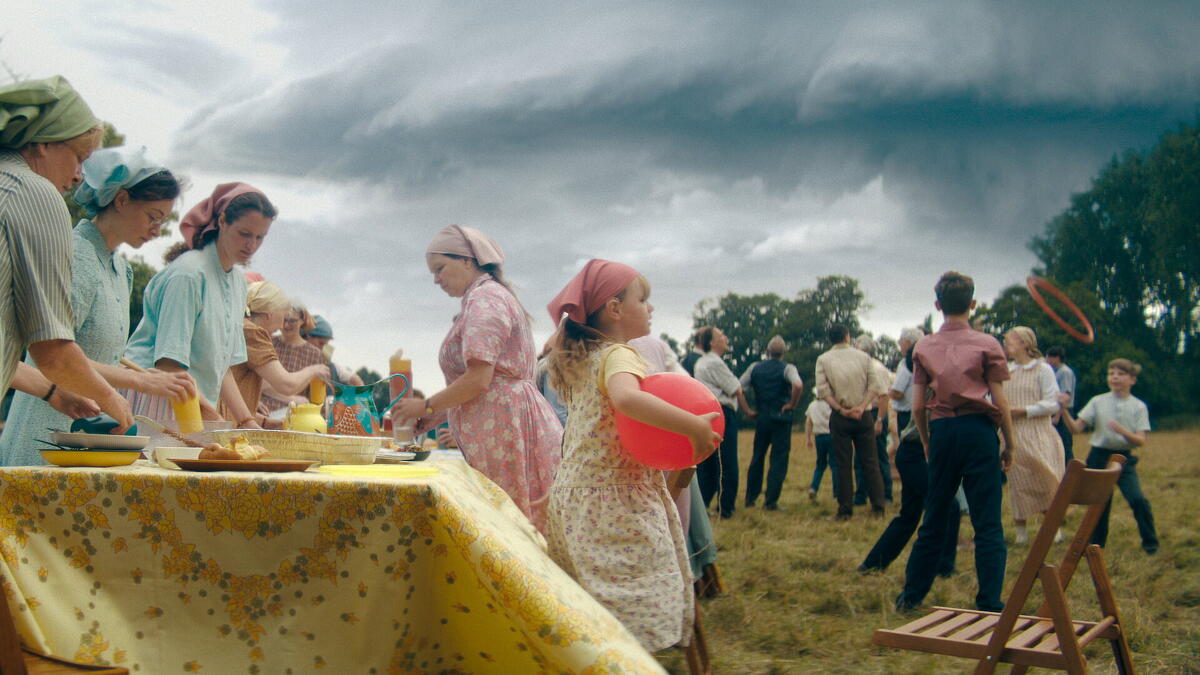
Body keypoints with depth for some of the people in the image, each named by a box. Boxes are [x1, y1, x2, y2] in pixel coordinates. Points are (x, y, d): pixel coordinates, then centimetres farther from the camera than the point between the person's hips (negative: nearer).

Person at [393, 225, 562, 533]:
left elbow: (478, 380, -17)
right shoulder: (496, 295, 24)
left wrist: (427, 406, -4)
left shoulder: (483, 298, -8)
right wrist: (435, 417, 19)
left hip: (505, 424, -10)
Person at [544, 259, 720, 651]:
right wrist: (694, 427, -34)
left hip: (575, 492, 9)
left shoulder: (579, 360, 14)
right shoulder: (619, 355, -13)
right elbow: (626, 398, -36)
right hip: (619, 500, -9)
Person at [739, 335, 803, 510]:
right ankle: (770, 501, -1)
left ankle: (750, 498, 22)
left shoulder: (755, 368, 4)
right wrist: (792, 404, -12)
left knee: (757, 458, 16)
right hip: (781, 418, -4)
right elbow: (798, 385, -27)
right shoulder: (787, 368, -7)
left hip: (761, 417, 4)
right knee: (779, 460, 2)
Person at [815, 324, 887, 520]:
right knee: (870, 462, 7)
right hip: (863, 416, 1)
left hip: (839, 418, -1)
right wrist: (862, 407, -11)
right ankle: (878, 508, 7)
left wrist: (841, 410, -9)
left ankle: (845, 510, 4)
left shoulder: (823, 360, 0)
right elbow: (874, 385, -5)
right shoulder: (863, 357, 4)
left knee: (844, 465, 3)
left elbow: (823, 389, -9)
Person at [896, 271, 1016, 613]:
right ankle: (989, 604, 2)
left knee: (934, 520, 13)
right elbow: (999, 400, -4)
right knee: (987, 523, 2)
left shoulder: (924, 347, 5)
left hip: (941, 431, 3)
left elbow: (918, 406, 4)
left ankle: (911, 596, 20)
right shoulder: (986, 344, -2)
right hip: (978, 430, -3)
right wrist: (1010, 443, 6)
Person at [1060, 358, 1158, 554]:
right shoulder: (1098, 402, 1)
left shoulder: (1138, 407, 0)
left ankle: (1150, 543, 4)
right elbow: (1076, 428, -4)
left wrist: (1122, 431, -25)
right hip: (1099, 457, 1)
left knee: (1138, 499, -16)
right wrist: (1064, 411, -21)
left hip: (1124, 458, -1)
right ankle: (1097, 544, 24)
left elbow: (1141, 441, -7)